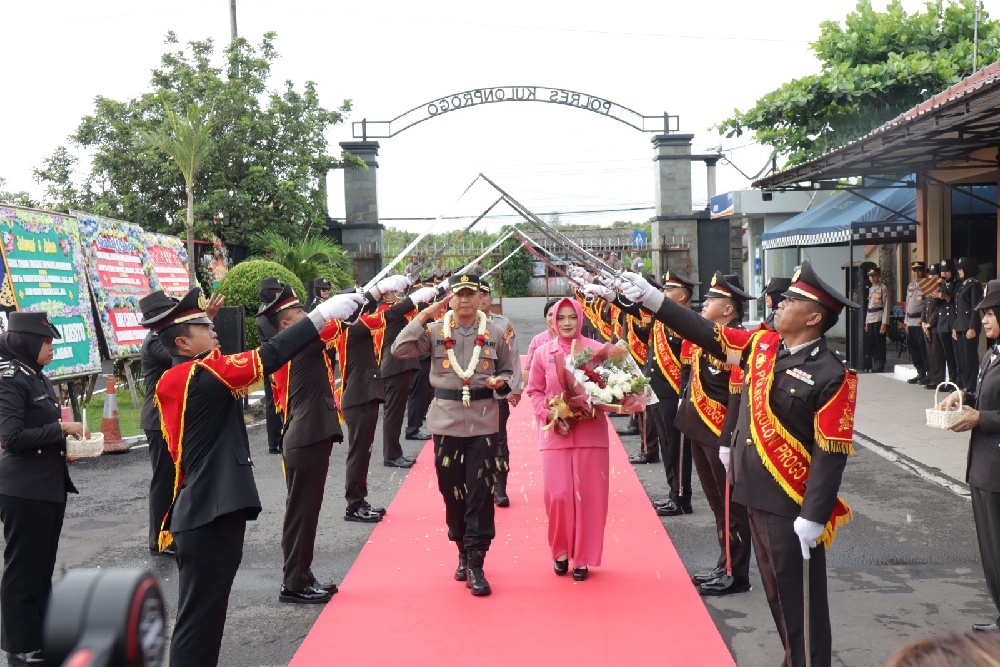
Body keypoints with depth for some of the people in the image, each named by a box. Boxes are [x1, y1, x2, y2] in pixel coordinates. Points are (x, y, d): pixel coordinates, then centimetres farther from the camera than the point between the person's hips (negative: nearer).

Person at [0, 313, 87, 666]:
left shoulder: (40, 379, 11)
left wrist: (69, 441, 3)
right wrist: (61, 428, -18)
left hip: (51, 486, 9)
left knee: (43, 565, 16)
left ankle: (41, 635, 27)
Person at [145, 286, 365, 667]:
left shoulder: (174, 381, 12)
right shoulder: (201, 375, -16)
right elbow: (268, 357, -21)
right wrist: (322, 315, -18)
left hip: (200, 515, 10)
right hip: (211, 519, -10)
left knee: (200, 617, 18)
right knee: (198, 622, -2)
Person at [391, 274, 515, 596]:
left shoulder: (494, 333, 3)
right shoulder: (436, 330, 0)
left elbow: (508, 370, 13)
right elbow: (400, 349, -11)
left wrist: (500, 383, -9)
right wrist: (424, 315, -15)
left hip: (483, 422, 0)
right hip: (446, 421, 1)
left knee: (481, 492, -3)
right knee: (451, 489, 10)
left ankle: (476, 564, 4)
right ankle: (463, 551, 30)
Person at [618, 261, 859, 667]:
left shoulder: (832, 376, -17)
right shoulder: (762, 345, 3)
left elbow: (832, 454, -18)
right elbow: (706, 334, 9)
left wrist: (814, 517, -20)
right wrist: (651, 298, 4)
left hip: (791, 505, -8)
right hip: (755, 492, 8)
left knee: (799, 594, 4)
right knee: (776, 587, 19)